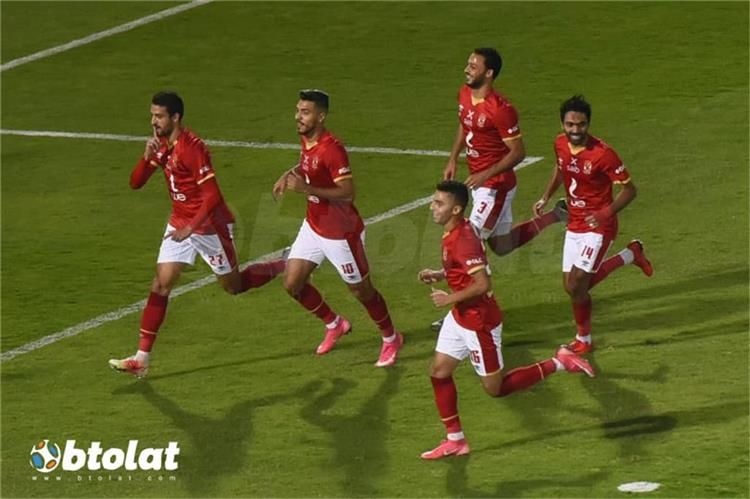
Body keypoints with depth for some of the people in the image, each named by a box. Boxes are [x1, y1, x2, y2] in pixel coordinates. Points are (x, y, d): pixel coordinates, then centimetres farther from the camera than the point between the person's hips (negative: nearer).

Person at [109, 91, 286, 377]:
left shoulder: (192, 148, -24)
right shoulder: (162, 146, 2)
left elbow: (212, 197, -26)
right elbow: (136, 183, 4)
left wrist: (190, 228, -31)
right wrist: (147, 157, -14)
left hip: (209, 225, -7)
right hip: (180, 224, 7)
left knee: (233, 286, 8)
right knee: (161, 284, -4)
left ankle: (284, 268, 33)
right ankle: (141, 358, -7)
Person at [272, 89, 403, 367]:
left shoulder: (332, 150, -28)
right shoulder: (306, 140, -1)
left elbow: (347, 193, -32)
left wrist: (306, 188, -36)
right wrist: (290, 175, 1)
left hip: (340, 233, -8)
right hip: (313, 226, 8)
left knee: (360, 290, 7)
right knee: (292, 284, 6)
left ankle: (391, 339, 30)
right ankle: (334, 325, 30)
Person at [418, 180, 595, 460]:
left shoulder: (463, 240, -27)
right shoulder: (455, 233, 3)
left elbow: (482, 284, -33)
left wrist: (450, 299, -23)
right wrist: (438, 275, 7)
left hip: (479, 323, -10)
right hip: (460, 318, 10)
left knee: (495, 388, 4)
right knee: (439, 372, 9)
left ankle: (558, 364, 12)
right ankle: (455, 441, 19)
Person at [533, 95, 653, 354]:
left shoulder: (602, 154, -24)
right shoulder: (561, 144, -3)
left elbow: (629, 190, -17)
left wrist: (605, 213, -30)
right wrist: (546, 197, 8)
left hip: (597, 226, -7)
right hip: (574, 224, 7)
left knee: (576, 284, -12)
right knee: (571, 286, 11)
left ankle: (584, 340, 15)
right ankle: (630, 255, 30)